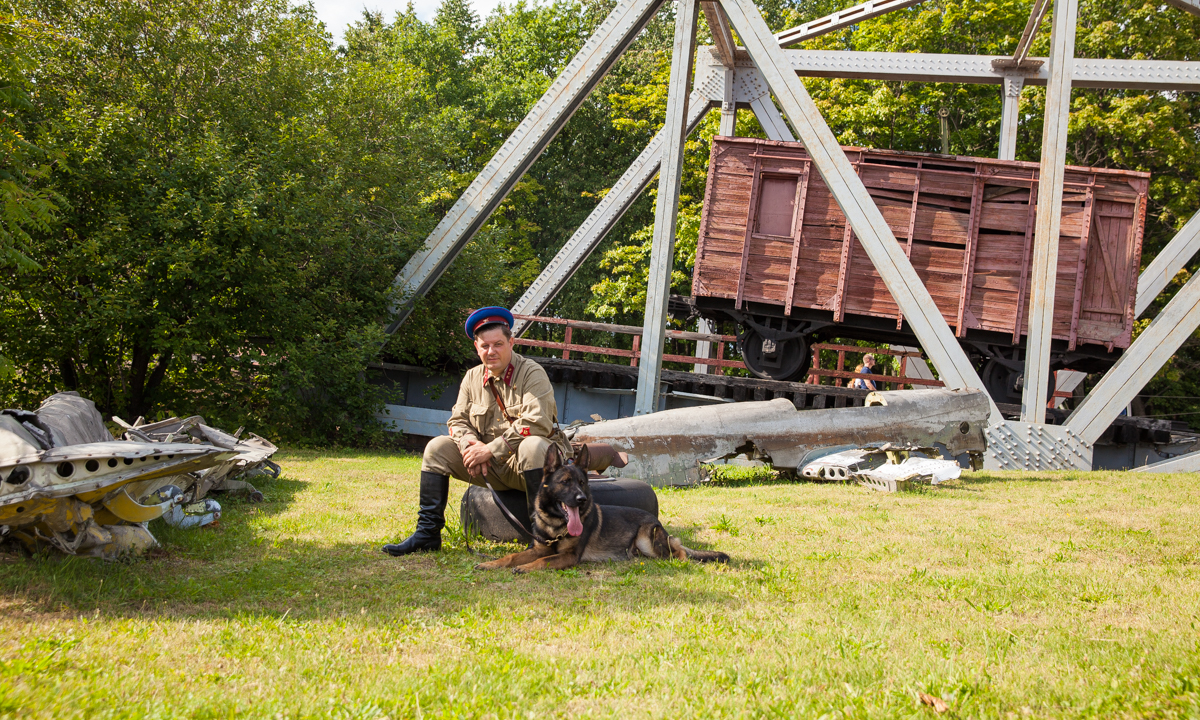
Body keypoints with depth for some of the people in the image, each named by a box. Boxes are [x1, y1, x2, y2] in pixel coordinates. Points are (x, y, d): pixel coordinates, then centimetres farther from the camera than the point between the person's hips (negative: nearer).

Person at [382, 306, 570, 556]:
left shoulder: (532, 373, -11)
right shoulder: (472, 378, 8)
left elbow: (535, 424, -23)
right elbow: (458, 421, 9)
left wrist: (490, 450, -23)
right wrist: (471, 444, -15)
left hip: (526, 463, -5)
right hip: (493, 469, 6)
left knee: (532, 445, -38)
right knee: (437, 447, -5)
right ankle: (428, 533, -4)